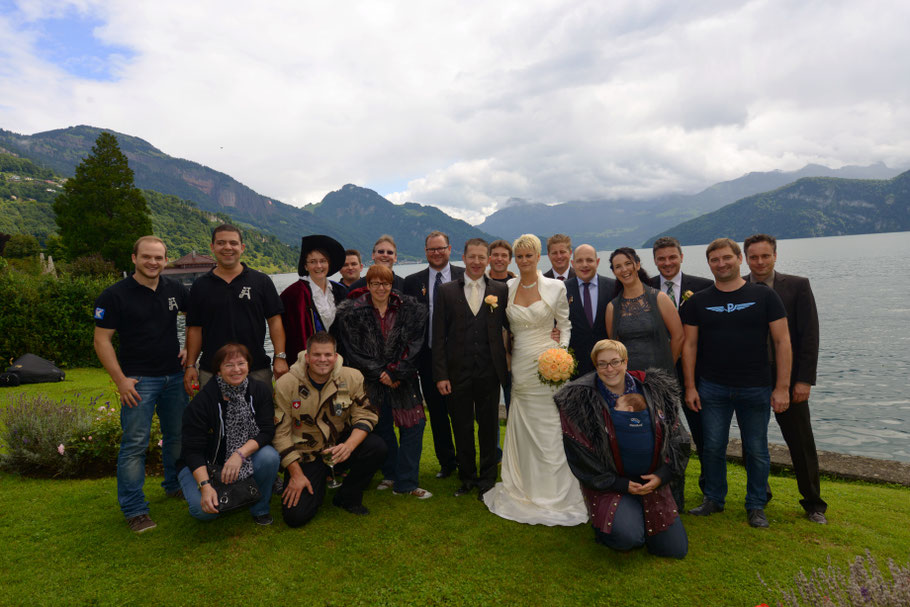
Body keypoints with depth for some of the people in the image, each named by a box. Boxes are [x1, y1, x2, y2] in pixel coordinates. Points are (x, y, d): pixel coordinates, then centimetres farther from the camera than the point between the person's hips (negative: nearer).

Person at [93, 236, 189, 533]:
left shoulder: (175, 289, 4)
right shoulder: (115, 295, -8)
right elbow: (102, 340, -8)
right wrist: (120, 381, -13)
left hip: (174, 377, 5)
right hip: (138, 380, -5)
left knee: (178, 436, 14)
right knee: (135, 444, -3)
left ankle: (175, 486, 33)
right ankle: (133, 509, 9)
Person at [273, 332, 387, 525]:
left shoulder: (352, 377, -10)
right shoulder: (285, 384, -13)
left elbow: (366, 416, -8)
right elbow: (280, 432, -9)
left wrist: (349, 446, -29)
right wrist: (296, 474, -13)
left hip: (339, 446, 2)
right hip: (305, 455, -1)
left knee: (376, 447, -27)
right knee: (295, 516, -17)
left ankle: (348, 497, 1)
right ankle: (317, 487, 20)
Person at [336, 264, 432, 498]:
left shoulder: (409, 309, -1)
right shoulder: (352, 312, -2)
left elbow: (412, 345, -4)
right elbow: (354, 351, -4)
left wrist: (395, 372, -12)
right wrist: (379, 374, -10)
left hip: (404, 378, 1)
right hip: (372, 380, 0)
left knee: (414, 426, -5)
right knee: (382, 428, 7)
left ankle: (405, 483, 7)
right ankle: (391, 474, 30)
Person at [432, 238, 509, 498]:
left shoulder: (501, 290, 2)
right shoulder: (447, 291, 1)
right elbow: (438, 336, -1)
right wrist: (441, 374, -6)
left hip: (490, 372, 0)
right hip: (458, 372, 0)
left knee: (489, 427, 11)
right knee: (462, 428, 12)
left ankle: (487, 479, 29)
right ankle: (467, 478, 31)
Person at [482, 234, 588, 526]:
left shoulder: (555, 287, -3)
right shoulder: (507, 288, 5)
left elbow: (565, 325, 3)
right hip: (519, 367, 3)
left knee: (549, 430, 1)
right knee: (521, 430, 9)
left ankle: (554, 495, 18)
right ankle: (525, 491, 26)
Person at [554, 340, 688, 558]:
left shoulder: (655, 389, 0)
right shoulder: (581, 399, -11)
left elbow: (674, 436, 5)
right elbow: (580, 455, -10)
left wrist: (662, 475, -8)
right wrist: (621, 484, -12)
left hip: (653, 481, 4)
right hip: (609, 486, -4)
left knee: (676, 549, 2)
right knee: (628, 537, -26)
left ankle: (642, 517, 29)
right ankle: (604, 523, 8)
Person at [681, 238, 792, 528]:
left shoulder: (764, 296, 0)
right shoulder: (697, 302, 4)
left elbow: (782, 341, -1)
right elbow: (689, 345, 4)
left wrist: (782, 387, -6)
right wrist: (690, 386, -1)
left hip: (756, 389, -1)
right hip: (712, 388, 1)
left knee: (757, 450, 9)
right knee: (712, 447, 8)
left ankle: (756, 505, 27)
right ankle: (713, 499, 26)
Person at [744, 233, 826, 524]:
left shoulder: (798, 286, -3)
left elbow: (809, 335, -5)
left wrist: (804, 379, -10)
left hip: (787, 379, -1)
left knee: (802, 445, 8)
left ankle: (813, 503, 27)